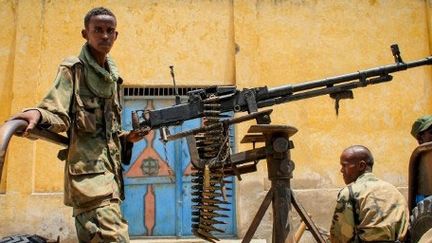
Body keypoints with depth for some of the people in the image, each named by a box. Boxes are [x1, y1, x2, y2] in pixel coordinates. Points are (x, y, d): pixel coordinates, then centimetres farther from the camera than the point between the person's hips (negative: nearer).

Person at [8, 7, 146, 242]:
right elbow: (58, 116, -14)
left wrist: (126, 138, 8)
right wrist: (38, 114, -36)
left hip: (110, 172, 8)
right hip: (88, 170, -8)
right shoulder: (73, 68, -2)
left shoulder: (112, 76, 20)